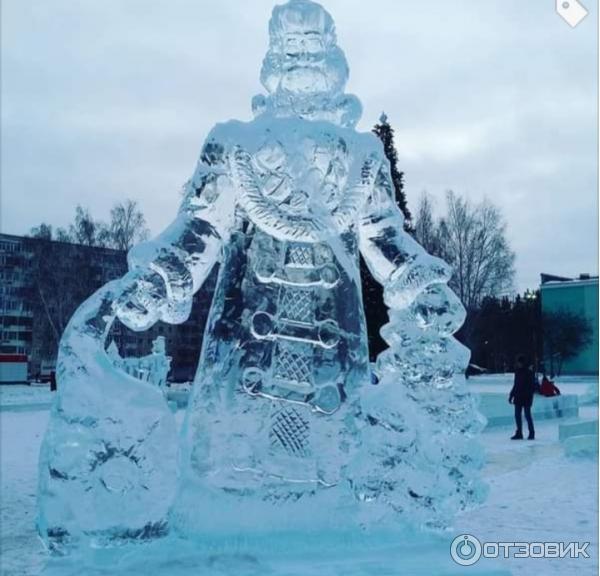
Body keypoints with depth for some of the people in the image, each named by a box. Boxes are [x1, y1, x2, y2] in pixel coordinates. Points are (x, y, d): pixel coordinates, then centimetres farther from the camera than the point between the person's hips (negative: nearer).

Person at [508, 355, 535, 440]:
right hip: (518, 397, 6)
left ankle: (532, 433, 8)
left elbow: (533, 386, -10)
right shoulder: (517, 372, 11)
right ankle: (519, 433, 13)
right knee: (517, 415, 6)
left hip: (526, 398, -6)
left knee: (527, 415, -3)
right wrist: (511, 395, 16)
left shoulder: (529, 372, -8)